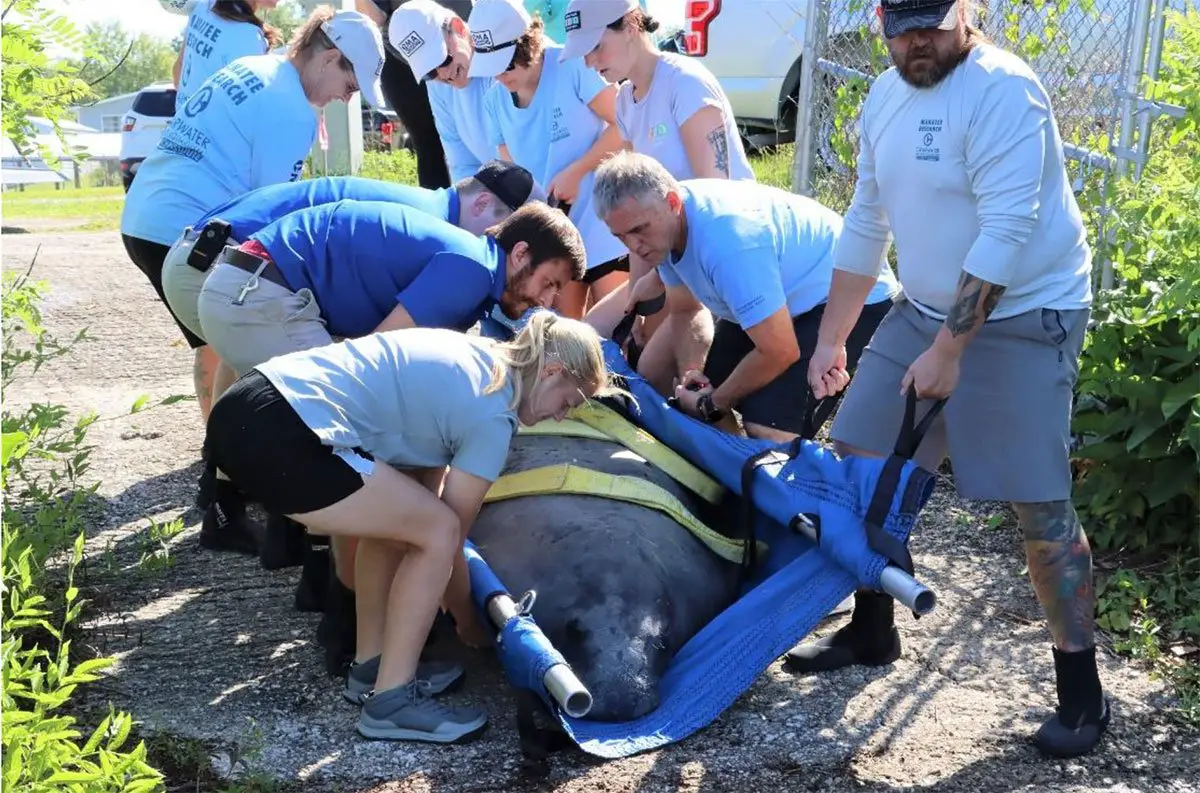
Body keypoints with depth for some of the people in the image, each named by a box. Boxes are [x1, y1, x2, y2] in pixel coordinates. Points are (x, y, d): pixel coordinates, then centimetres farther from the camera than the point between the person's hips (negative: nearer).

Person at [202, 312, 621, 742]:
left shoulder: (468, 355, 22)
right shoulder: (492, 417, -2)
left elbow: (427, 484, 28)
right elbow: (450, 535, 7)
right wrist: (469, 622, 24)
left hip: (245, 407, 10)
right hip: (278, 434, -10)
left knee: (400, 516, 22)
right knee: (438, 531, 1)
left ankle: (372, 666, 30)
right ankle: (391, 701, 8)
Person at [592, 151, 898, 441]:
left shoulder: (727, 239, -37)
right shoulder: (663, 224, -9)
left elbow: (780, 352, -31)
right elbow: (684, 311, 8)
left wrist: (713, 404, -17)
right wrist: (689, 375, -10)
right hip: (787, 295, 9)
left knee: (768, 429, -24)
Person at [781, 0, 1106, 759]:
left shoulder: (1001, 89, -18)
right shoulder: (886, 95, 7)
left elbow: (1005, 233, -25)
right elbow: (865, 224, 14)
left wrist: (948, 352, -25)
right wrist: (831, 340, 13)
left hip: (1022, 317, -8)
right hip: (926, 307, 8)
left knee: (1039, 505, -8)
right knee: (861, 460, 9)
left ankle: (1081, 690, 7)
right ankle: (872, 630, 27)